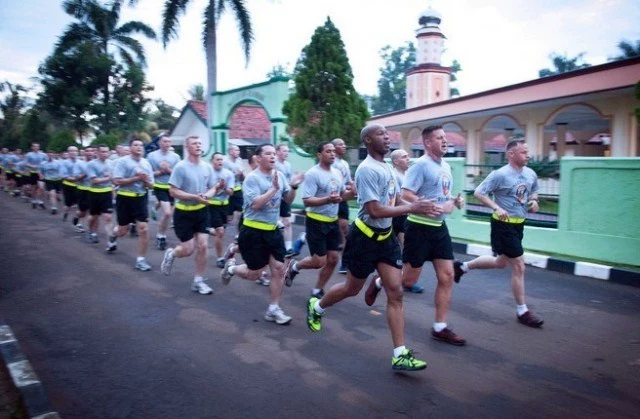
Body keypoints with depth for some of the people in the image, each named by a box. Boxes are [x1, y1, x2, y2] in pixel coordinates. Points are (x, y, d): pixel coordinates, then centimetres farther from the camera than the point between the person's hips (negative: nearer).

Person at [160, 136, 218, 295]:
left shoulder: (207, 167, 1)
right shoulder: (180, 167, -15)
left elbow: (212, 188, 9)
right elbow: (173, 191, -17)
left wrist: (207, 195, -14)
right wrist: (195, 197, -26)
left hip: (202, 211, 5)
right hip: (184, 213, -4)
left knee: (202, 246, -1)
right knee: (188, 250, -1)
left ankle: (198, 281, 12)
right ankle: (170, 254, 34)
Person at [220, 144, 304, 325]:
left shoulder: (279, 175, 4)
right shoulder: (252, 178, -14)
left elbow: (288, 200, 10)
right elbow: (256, 204, -25)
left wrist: (293, 187, -8)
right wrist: (274, 188, -27)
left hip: (273, 230, 6)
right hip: (253, 231, -6)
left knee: (278, 269, 3)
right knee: (254, 274, 4)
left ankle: (273, 310, 15)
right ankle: (230, 267, 35)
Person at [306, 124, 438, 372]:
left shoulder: (386, 166, 9)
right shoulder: (367, 169, -19)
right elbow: (375, 210, -26)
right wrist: (412, 208, -27)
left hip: (385, 237, 8)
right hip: (365, 238, -7)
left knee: (395, 292, 0)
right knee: (353, 288, 11)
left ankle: (400, 355, 4)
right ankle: (316, 307, 41)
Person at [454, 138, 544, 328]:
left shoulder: (531, 174, 4)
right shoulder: (500, 175, -18)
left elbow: (533, 192, 22)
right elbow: (478, 193, -16)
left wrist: (534, 201, -1)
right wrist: (497, 208, -27)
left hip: (519, 224, 8)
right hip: (503, 225, -8)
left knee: (501, 262, 20)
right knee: (519, 266, -3)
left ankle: (463, 266, 39)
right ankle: (522, 311, 11)